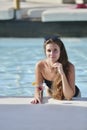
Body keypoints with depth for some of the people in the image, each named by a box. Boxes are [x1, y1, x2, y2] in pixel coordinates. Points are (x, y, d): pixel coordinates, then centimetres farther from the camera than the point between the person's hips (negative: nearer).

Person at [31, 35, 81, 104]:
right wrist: (37, 96, -38)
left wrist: (62, 74, -46)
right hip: (52, 97, 3)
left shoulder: (69, 67, -34)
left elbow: (68, 96, -37)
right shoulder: (40, 66, -27)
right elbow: (38, 87, -15)